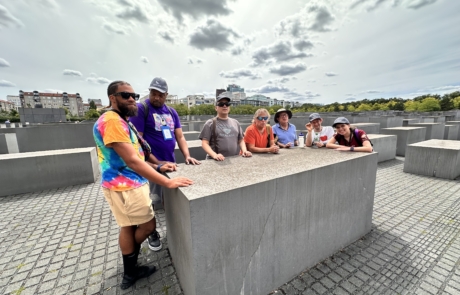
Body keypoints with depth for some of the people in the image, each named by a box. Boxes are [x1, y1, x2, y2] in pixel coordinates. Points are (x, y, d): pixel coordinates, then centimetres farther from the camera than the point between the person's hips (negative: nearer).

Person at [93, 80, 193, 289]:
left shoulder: (123, 121, 14)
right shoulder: (112, 121, -20)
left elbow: (135, 156, 18)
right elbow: (132, 161, -29)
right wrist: (167, 182, -31)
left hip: (128, 184, 10)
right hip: (125, 186, -10)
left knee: (128, 227, 20)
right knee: (148, 225, 7)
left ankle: (130, 272, 39)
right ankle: (130, 272, 34)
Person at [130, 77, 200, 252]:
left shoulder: (171, 112, 10)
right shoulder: (141, 109, -8)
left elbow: (179, 136, 9)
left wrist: (187, 155, -4)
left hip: (170, 163, 6)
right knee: (149, 202, 7)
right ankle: (152, 234, 30)